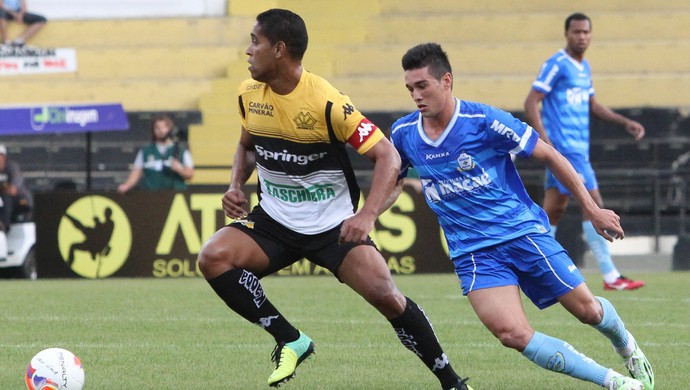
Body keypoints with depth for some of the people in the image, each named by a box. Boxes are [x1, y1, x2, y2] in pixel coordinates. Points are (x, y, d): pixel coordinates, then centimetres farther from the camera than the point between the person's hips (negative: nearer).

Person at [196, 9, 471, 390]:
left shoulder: (327, 102, -21)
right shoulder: (249, 94, -2)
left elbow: (387, 156, -19)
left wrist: (366, 215, -33)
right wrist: (236, 186, -2)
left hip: (334, 225, -5)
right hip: (274, 222, 5)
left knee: (385, 295, -20)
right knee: (212, 257, -21)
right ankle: (290, 341, -7)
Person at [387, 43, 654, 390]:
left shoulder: (484, 120, -15)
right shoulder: (403, 134, -3)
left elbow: (549, 156, -6)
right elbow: (392, 185, 17)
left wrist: (592, 211, -2)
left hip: (522, 231, -2)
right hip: (473, 252, 2)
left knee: (587, 309, 3)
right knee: (512, 334, -19)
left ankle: (627, 345, 42)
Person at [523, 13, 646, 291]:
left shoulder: (584, 67, 16)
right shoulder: (557, 65, -10)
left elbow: (591, 105, 28)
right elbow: (531, 102, -13)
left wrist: (625, 123, 20)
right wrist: (544, 139, -22)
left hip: (579, 149, 9)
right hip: (565, 147, -9)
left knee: (554, 209, 8)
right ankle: (610, 276, -8)